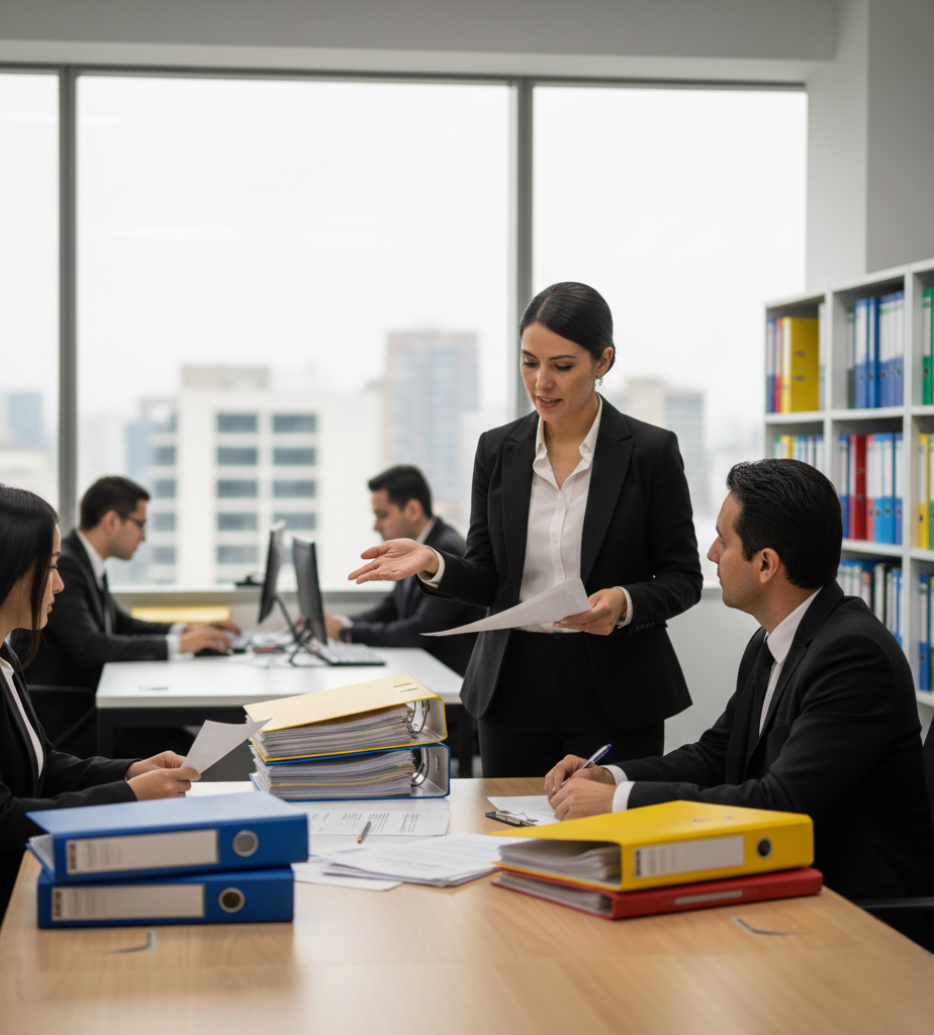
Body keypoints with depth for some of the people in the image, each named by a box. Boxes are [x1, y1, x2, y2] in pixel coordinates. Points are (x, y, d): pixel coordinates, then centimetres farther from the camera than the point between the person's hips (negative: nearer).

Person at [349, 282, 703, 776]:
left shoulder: (650, 451, -5)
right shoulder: (497, 449, 5)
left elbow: (682, 578, -1)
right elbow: (489, 581, 7)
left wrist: (625, 603, -21)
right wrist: (433, 564, -12)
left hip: (615, 695, -3)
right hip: (515, 688, 3)